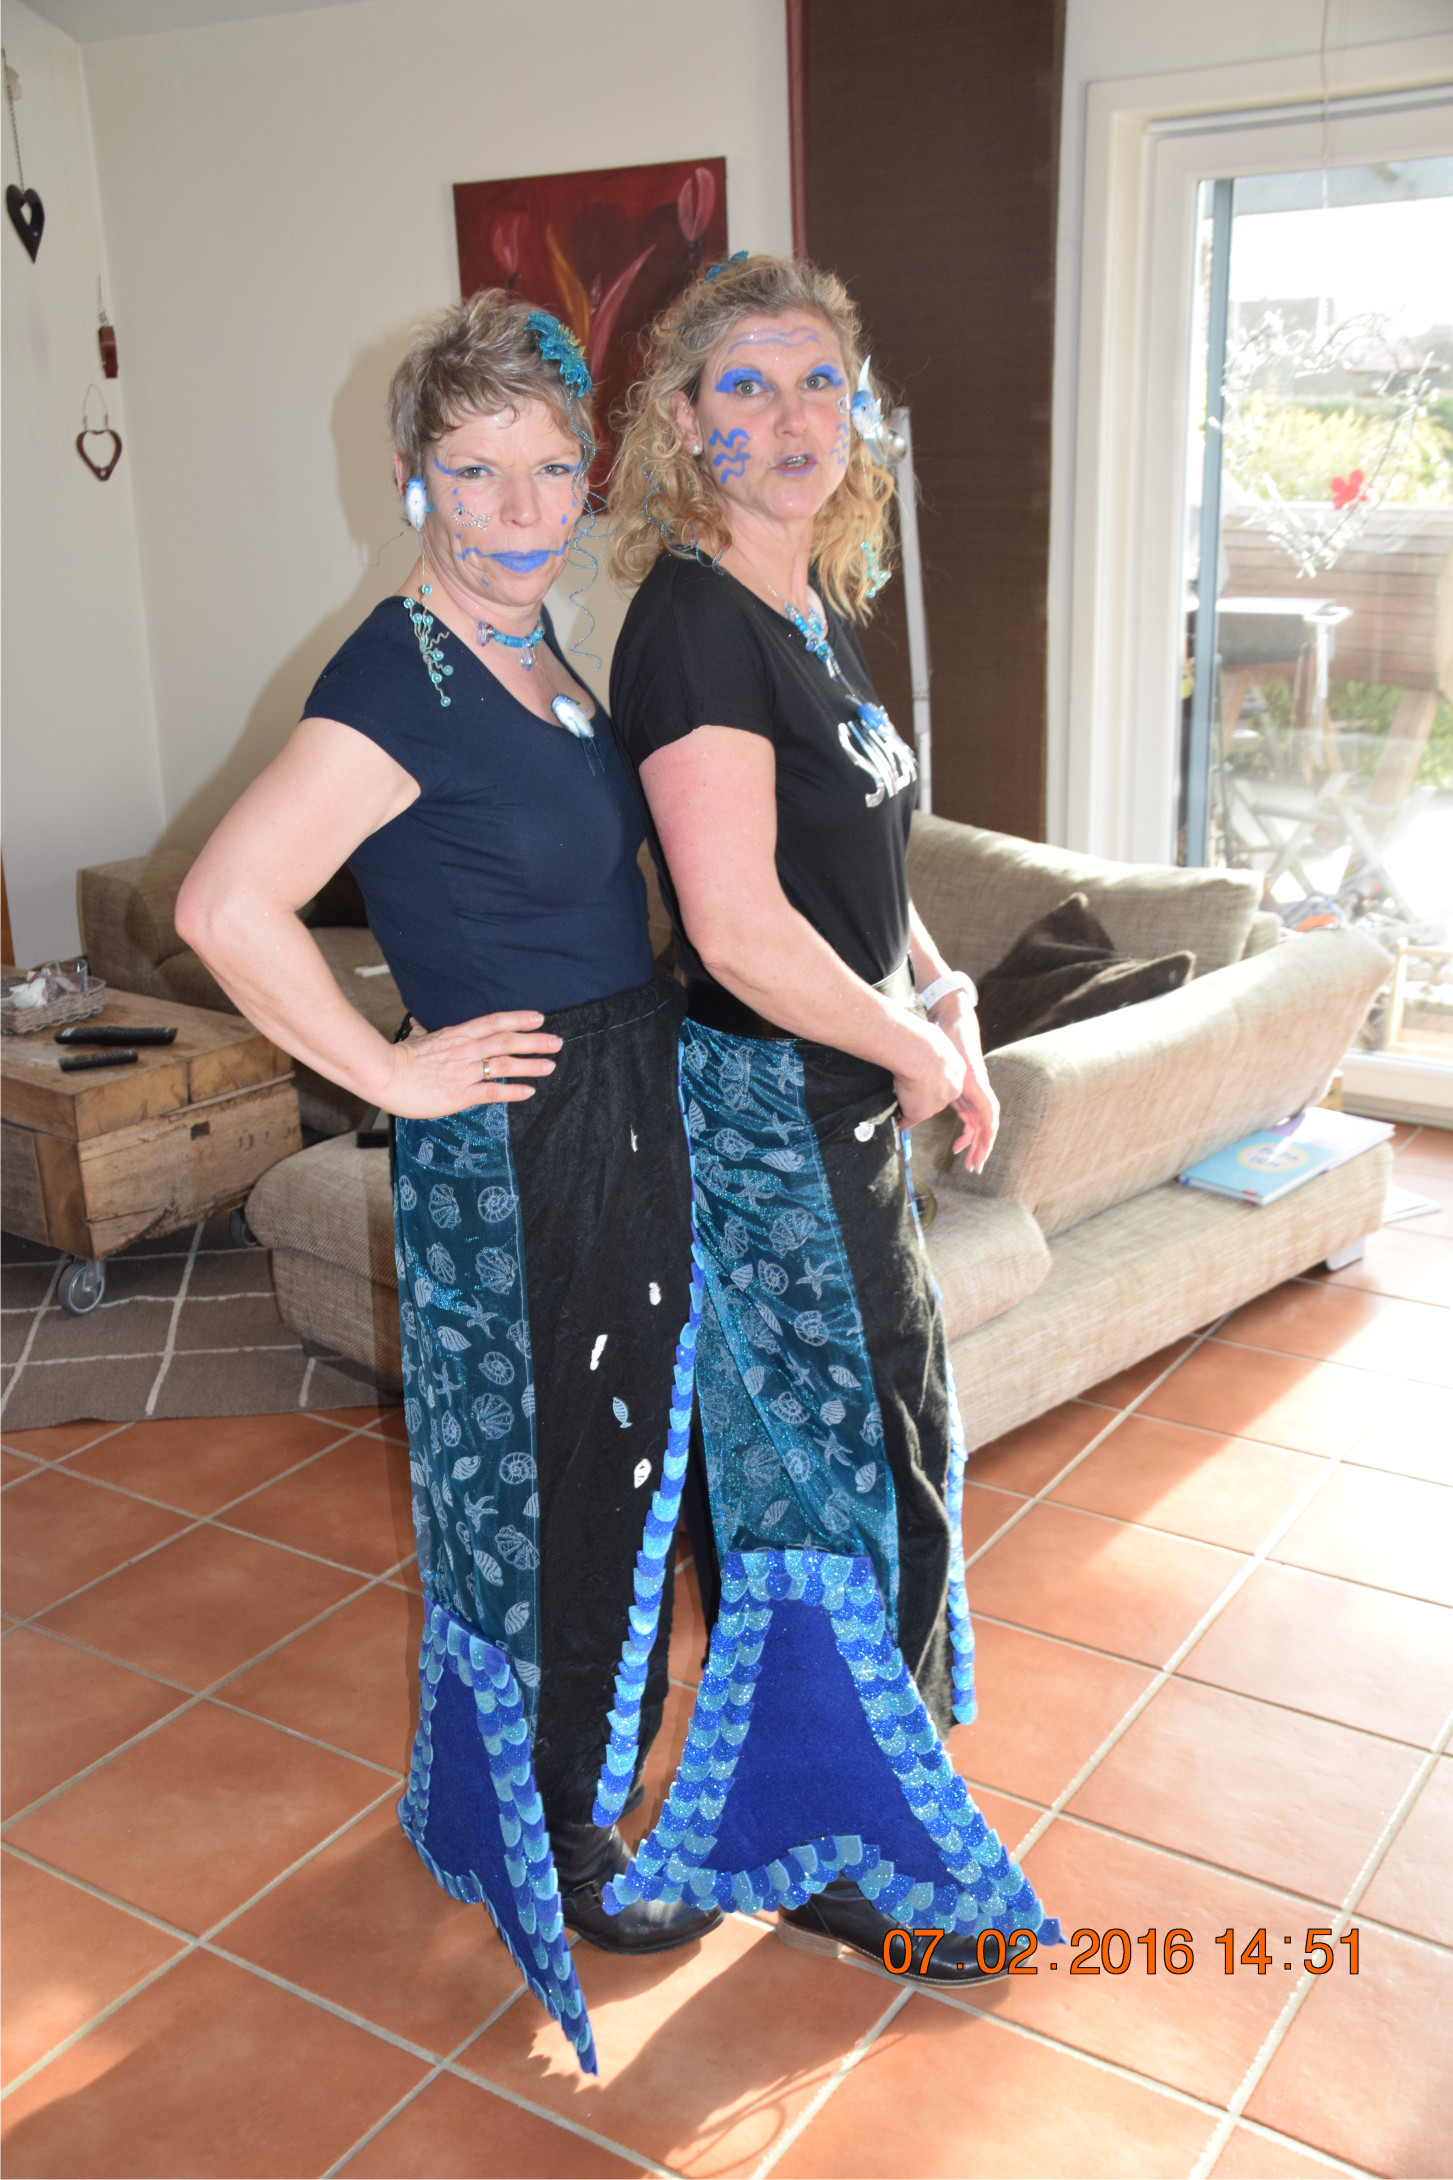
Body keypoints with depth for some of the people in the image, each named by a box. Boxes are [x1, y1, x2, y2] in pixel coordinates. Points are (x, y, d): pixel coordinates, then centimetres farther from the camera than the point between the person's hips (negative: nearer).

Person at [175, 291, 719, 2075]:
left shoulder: (535, 646, 7)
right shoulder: (400, 679, -21)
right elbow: (225, 906, -30)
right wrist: (392, 1071, -21)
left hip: (625, 1123, 9)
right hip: (509, 1156, -9)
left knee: (608, 1466, 22)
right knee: (534, 1494, 7)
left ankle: (577, 1761, 46)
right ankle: (549, 1856, 29)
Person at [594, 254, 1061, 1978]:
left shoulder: (821, 609, 10)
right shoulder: (696, 624, -19)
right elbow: (742, 932, -27)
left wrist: (942, 998, 3)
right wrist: (916, 1050, -13)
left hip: (849, 1097, 9)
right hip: (769, 1110, -9)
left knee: (892, 1437, 22)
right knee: (837, 1474, 3)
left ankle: (869, 1742, 45)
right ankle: (834, 1859, 24)